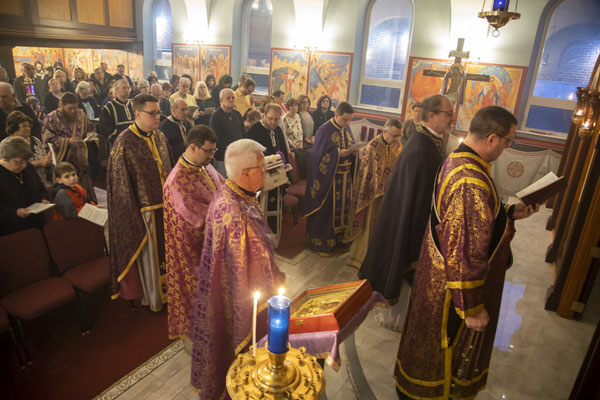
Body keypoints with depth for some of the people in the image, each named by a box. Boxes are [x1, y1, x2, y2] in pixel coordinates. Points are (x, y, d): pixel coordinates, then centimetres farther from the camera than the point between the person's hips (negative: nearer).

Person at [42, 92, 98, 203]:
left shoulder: (81, 115, 7)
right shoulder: (51, 119, -6)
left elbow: (89, 130, 18)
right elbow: (48, 140, -10)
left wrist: (91, 136, -5)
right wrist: (67, 141, -21)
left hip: (81, 161, 4)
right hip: (63, 163, -4)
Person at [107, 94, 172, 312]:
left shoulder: (159, 136, 4)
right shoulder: (124, 142, -15)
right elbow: (121, 183, -14)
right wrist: (134, 215, -15)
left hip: (165, 205, 6)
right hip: (144, 210, -6)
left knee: (166, 249, 18)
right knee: (148, 253, 10)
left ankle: (165, 289, 39)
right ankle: (152, 296, 31)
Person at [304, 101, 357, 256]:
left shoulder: (347, 129, 8)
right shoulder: (324, 130, -13)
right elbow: (319, 155, -14)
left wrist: (354, 152, -6)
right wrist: (338, 153, -23)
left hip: (345, 176, 7)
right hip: (328, 177, -7)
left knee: (342, 207, 13)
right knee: (325, 209, 2)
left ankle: (337, 239, 30)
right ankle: (320, 243, 18)